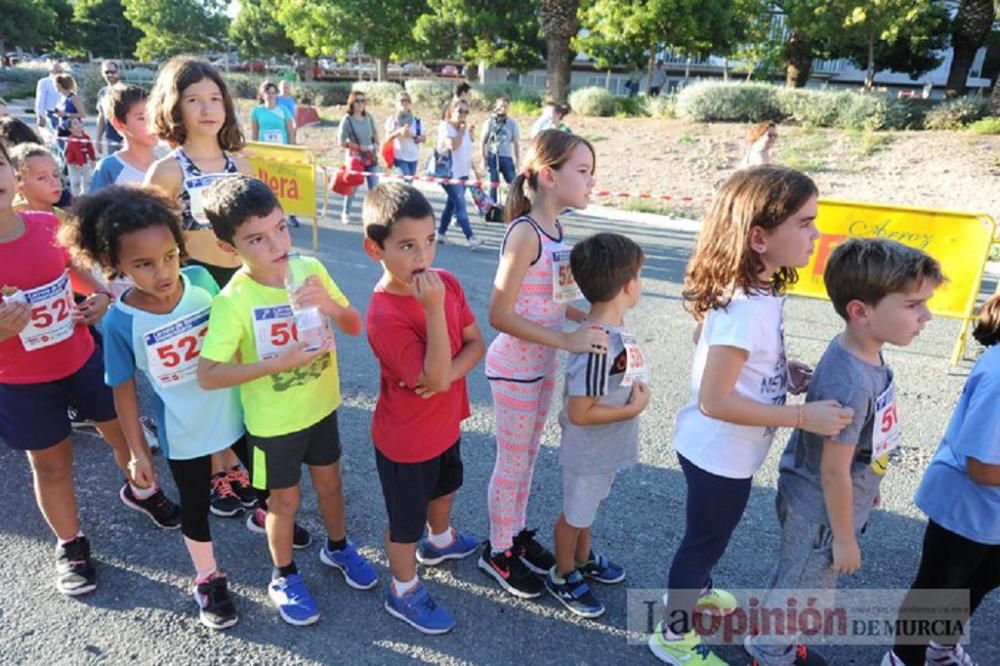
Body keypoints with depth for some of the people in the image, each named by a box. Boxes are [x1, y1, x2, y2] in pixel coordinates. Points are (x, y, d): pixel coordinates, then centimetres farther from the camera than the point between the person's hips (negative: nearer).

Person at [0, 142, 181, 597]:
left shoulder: (47, 225, -11)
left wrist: (100, 295, -8)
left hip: (83, 359, 3)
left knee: (124, 431, 19)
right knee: (52, 463, 15)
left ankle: (140, 490, 50)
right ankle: (70, 545, 38)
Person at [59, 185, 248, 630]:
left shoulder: (201, 280, -18)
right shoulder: (119, 322, -23)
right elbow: (124, 390, -9)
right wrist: (138, 452, -3)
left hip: (235, 411, 2)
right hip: (183, 434, -2)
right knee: (195, 506, 19)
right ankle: (208, 580, 44)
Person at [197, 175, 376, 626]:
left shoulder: (311, 270, -12)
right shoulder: (233, 300, -24)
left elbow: (354, 327, -5)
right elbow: (207, 375, -26)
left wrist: (330, 305, -27)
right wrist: (281, 361, -32)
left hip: (321, 405, 4)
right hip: (272, 420, -4)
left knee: (329, 483, 23)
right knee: (285, 500, 16)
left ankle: (337, 547, 50)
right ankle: (284, 577, 42)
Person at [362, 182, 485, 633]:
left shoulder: (446, 282, -11)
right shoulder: (384, 316, -32)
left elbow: (476, 343, -5)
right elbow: (435, 378, -35)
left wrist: (448, 374, -24)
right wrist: (434, 309, -40)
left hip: (445, 423, 7)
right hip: (405, 440, -7)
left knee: (445, 486, 32)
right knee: (406, 520, 15)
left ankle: (440, 540, 62)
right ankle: (404, 592, 41)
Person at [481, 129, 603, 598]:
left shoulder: (555, 230, 2)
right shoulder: (524, 234, -23)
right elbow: (500, 315, -25)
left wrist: (588, 319, -1)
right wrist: (567, 341, -27)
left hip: (543, 367, 8)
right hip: (514, 370, -8)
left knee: (527, 457, 22)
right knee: (512, 463, 9)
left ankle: (517, 534, 42)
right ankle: (497, 551, 30)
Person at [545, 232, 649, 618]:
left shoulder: (610, 328, -6)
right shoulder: (600, 345, -34)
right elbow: (579, 412, -30)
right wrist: (634, 408, -23)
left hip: (605, 447, 8)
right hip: (588, 451, -8)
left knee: (589, 506, 29)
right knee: (575, 514, 16)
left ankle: (583, 559, 53)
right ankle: (562, 577, 39)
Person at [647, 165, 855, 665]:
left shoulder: (753, 291, -3)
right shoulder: (748, 307, -32)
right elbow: (714, 400, -32)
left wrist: (782, 370, 2)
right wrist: (803, 417, -27)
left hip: (720, 450, 9)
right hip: (720, 454, -9)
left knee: (709, 535, 30)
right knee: (705, 540, 13)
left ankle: (693, 590, 57)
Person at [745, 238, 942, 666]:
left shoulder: (865, 355, -6)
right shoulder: (850, 384, -35)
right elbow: (833, 471, -26)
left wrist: (868, 486, 21)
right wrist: (844, 538, -14)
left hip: (826, 504, 9)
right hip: (820, 514, -9)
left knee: (807, 588, 28)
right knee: (801, 593, 16)